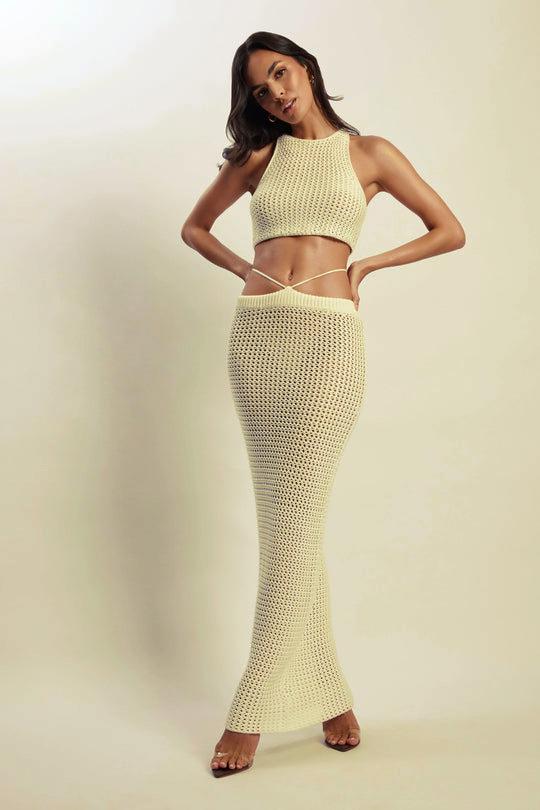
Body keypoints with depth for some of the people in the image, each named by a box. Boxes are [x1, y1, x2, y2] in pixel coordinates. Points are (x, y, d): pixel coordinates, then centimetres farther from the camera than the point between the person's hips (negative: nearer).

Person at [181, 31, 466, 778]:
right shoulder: (258, 156, 16)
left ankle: (252, 711, 2)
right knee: (284, 522, 3)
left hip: (327, 337, -3)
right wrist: (244, 269, 9)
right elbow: (194, 226, 27)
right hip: (257, 334, 3)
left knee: (294, 522, -7)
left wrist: (364, 265, 4)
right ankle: (328, 692, 15)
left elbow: (450, 232, 11)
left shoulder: (369, 152, 9)